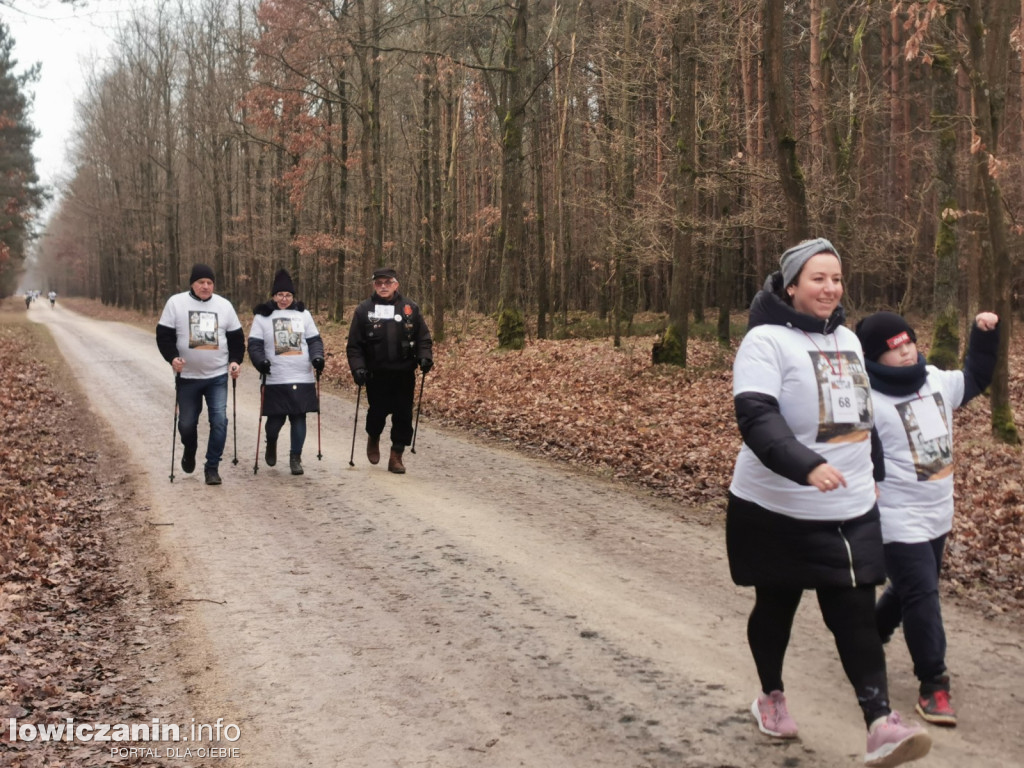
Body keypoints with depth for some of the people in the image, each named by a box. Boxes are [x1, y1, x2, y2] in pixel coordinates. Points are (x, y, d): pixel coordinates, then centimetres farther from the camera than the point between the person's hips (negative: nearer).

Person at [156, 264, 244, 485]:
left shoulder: (224, 305, 4)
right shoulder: (176, 303, -2)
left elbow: (236, 337, 10)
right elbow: (164, 335, -3)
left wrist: (235, 361, -4)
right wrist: (172, 357, -19)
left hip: (218, 376, 1)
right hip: (188, 377, -1)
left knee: (219, 420, -10)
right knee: (186, 423, 7)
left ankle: (212, 467, 0)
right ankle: (189, 451, 39)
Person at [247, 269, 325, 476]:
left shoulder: (303, 314, 9)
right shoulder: (262, 316, 3)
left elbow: (314, 340, 11)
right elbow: (254, 344, 0)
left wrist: (317, 357, -8)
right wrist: (260, 360, -19)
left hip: (303, 379, 2)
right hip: (275, 380, -1)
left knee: (299, 418, 1)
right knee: (276, 419, 3)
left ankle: (295, 457, 13)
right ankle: (271, 444, 35)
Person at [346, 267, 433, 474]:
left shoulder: (411, 309, 4)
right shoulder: (364, 310, 1)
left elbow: (423, 337, 8)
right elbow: (354, 344, 1)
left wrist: (425, 357, -10)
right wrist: (358, 368, -11)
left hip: (404, 374, 1)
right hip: (376, 374, -1)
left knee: (403, 415, 1)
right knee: (378, 411, 3)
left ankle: (396, 456, 14)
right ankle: (373, 438, 36)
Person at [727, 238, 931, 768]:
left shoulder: (847, 339, 11)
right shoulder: (766, 340, -13)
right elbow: (756, 418, -27)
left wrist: (872, 471, 26)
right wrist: (808, 466, -39)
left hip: (850, 509, 5)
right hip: (779, 509, -5)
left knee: (855, 614, 0)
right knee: (776, 606, 12)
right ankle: (771, 696, 34)